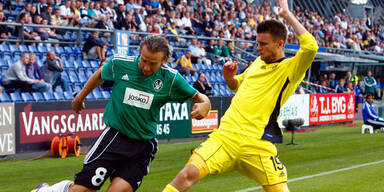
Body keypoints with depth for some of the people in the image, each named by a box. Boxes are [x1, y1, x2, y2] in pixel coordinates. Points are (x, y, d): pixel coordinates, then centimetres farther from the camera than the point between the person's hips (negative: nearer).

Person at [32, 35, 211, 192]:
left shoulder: (170, 79, -6)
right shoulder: (119, 64, -6)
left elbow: (197, 96, 4)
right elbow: (100, 75, 16)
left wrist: (204, 104, -20)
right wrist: (81, 96, 28)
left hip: (144, 145, 1)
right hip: (115, 136, -1)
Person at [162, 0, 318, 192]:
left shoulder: (290, 68, -2)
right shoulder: (258, 62, 19)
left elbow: (311, 46, -22)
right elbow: (236, 86, 35)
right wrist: (228, 77, 11)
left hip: (257, 144, -4)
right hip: (225, 133, 4)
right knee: (189, 173, -14)